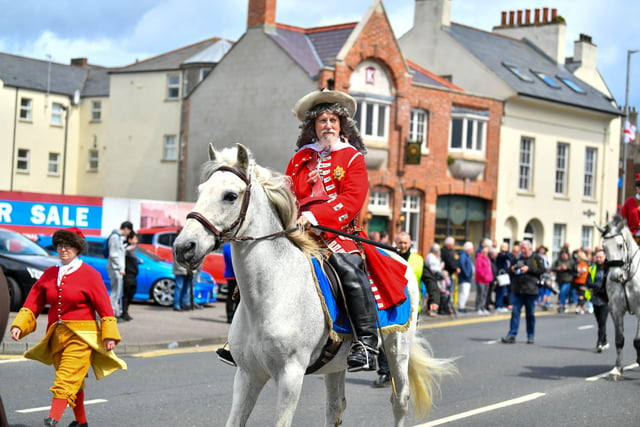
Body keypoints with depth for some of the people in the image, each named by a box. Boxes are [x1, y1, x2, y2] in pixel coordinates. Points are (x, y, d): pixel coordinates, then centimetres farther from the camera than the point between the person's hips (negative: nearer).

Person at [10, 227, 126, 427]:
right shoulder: (49, 274, 9)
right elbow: (33, 303, 7)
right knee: (74, 381, 15)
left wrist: (109, 335, -10)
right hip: (56, 335, 6)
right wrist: (19, 326, -5)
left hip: (81, 336, -6)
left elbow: (104, 307, -6)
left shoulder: (89, 274, -5)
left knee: (67, 380, -16)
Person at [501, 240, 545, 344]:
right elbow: (512, 270, 27)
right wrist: (512, 269, 4)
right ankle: (512, 335, -5)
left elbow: (542, 270, -7)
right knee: (515, 312, -4)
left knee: (530, 314, 6)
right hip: (517, 290, 3)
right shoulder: (518, 258, 16)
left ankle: (531, 336, 17)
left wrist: (529, 269, -14)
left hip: (531, 291, -3)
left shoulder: (536, 258, 3)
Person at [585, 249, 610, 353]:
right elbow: (588, 283, 0)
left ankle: (600, 343, -14)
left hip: (605, 299, -4)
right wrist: (597, 286, -17)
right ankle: (605, 342, 27)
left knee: (602, 322, -12)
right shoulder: (592, 268, 7)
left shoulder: (609, 268, -3)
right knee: (599, 322, 13)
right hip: (596, 298, 4)